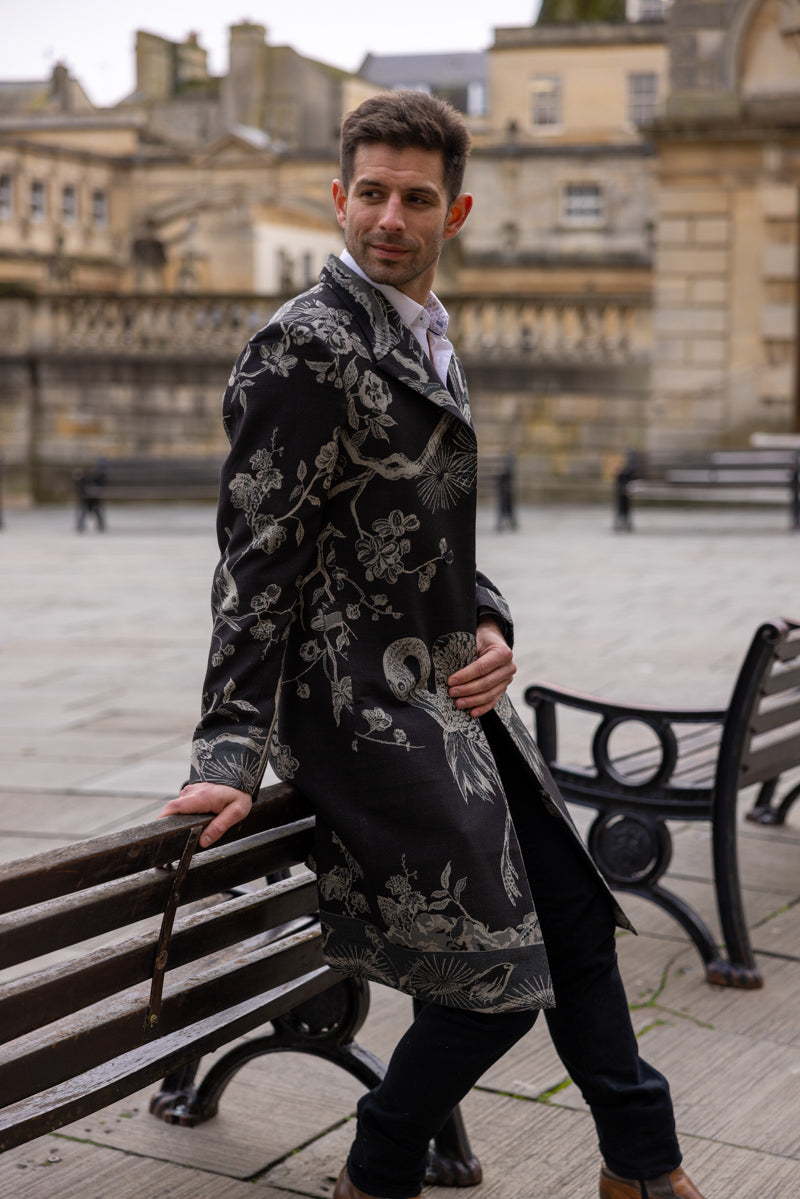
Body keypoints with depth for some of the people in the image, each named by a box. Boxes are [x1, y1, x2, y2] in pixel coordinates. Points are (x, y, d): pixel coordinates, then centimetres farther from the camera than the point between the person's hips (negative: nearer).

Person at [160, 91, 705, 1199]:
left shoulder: (429, 340, 15)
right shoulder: (305, 346, -14)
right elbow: (258, 559, -18)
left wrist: (492, 628, 2)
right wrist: (232, 752, -22)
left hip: (456, 692, 9)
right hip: (364, 706, -9)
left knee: (576, 921, 15)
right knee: (499, 979, -6)